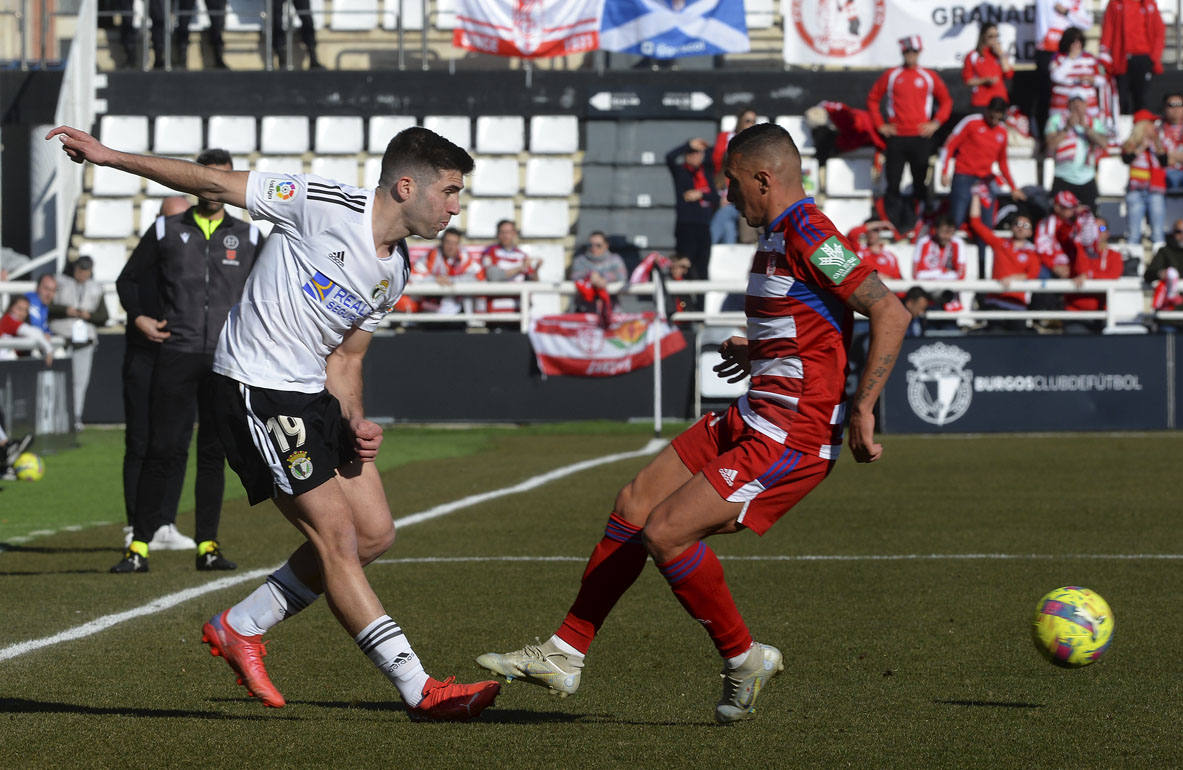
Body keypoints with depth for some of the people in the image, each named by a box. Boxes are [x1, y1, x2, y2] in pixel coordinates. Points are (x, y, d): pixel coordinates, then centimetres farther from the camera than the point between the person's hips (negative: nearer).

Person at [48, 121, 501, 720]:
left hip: (314, 394, 9)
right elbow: (216, 183, -11)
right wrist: (110, 157, -12)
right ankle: (419, 690, -10)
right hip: (258, 393, -9)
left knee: (374, 533, 5)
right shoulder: (326, 205, -16)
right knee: (336, 538, -11)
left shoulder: (395, 271, 8)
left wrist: (354, 422, -2)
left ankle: (240, 628, 19)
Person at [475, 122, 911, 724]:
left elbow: (891, 313, -23)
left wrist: (861, 408, -24)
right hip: (751, 419, 10)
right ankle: (564, 656, 19)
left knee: (664, 533, -16)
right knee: (633, 505, 11)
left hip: (792, 436, -10)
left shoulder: (809, 237, -17)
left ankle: (744, 661, 3)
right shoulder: (778, 236, 14)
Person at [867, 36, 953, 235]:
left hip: (921, 137, 0)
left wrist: (935, 123, 4)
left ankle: (916, 220, 5)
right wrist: (880, 125, 7)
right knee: (893, 183, -3)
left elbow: (946, 101, 16)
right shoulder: (891, 76, 7)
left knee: (920, 180, 0)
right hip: (896, 137, 0)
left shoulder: (929, 77, 7)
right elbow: (873, 99, 14)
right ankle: (894, 224, 0)